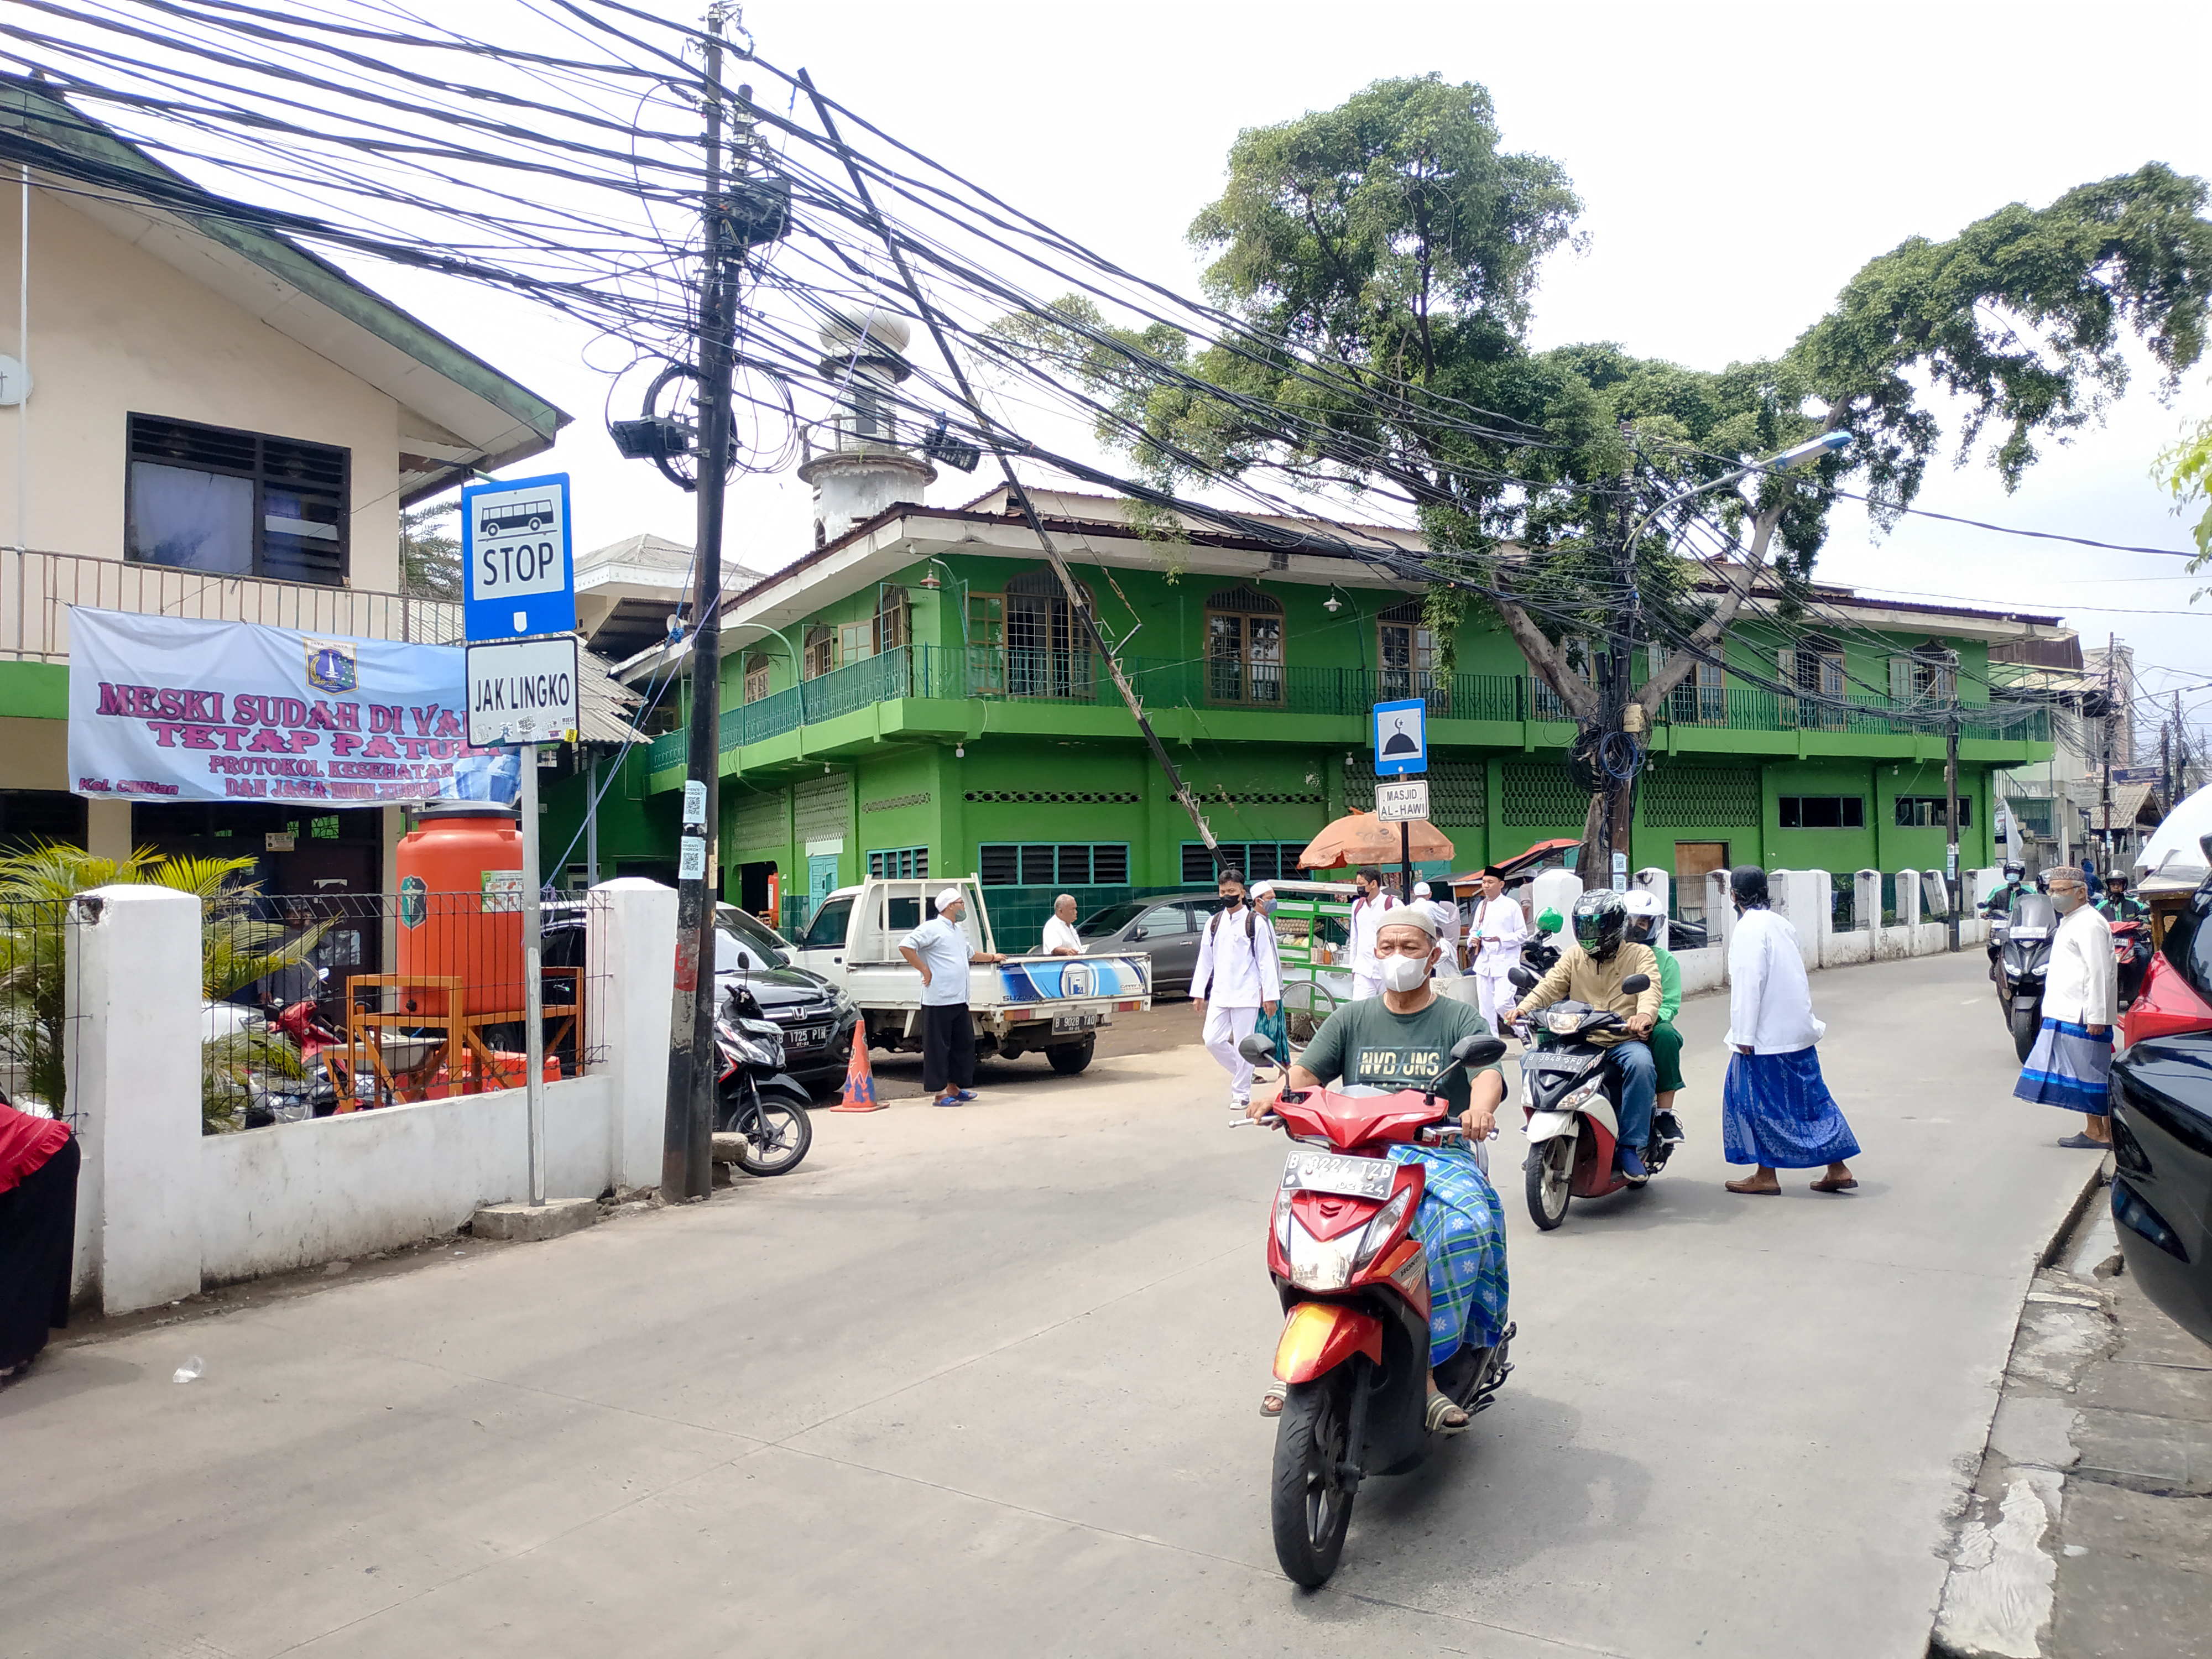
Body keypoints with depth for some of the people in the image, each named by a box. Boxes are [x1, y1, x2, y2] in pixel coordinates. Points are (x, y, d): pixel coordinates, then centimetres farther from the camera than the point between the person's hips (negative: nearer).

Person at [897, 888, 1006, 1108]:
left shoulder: (957, 930, 21)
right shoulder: (932, 928, -10)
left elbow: (969, 953, 39)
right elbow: (905, 946, -19)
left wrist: (992, 957, 43)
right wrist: (924, 970, -17)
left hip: (959, 1000, 9)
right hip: (939, 1000, -9)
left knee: (963, 1044, 13)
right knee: (938, 1047, -3)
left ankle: (954, 1087, 24)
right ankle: (939, 1094, 1)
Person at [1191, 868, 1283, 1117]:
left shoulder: (1255, 923, -2)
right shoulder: (1214, 923, 11)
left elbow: (1266, 961, -3)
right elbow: (1205, 959, 16)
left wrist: (1271, 995, -6)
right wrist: (1199, 992, 13)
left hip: (1247, 994, -5)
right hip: (1219, 994, 5)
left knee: (1243, 1044, -2)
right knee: (1212, 1040, -2)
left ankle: (1242, 1093, 11)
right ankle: (1242, 1073, 22)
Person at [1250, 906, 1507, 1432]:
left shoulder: (1459, 1019, 10)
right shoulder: (1351, 1019, 17)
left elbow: (1488, 1072, -8)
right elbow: (1306, 1071, 4)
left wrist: (1479, 1109, -32)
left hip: (1439, 1153, -1)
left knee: (1468, 1222, -33)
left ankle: (1426, 1363, -25)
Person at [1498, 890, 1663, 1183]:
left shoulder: (1640, 955, 4)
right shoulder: (1574, 956, 14)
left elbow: (1650, 989, -15)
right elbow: (1550, 986, 1)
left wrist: (1645, 1014, -38)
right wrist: (1523, 1007, -20)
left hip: (1625, 1041, -3)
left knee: (1641, 1064, -35)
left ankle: (1630, 1148, -24)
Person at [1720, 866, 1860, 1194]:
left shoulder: (1749, 929, -15)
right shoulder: (1779, 923, 11)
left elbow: (1748, 983, -20)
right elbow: (1797, 972, 17)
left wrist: (1744, 1036, -18)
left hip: (1768, 1033, -9)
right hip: (1797, 1029, 9)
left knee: (1758, 1100, 2)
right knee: (1810, 1096, 13)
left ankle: (1766, 1175, 7)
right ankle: (1838, 1168, 15)